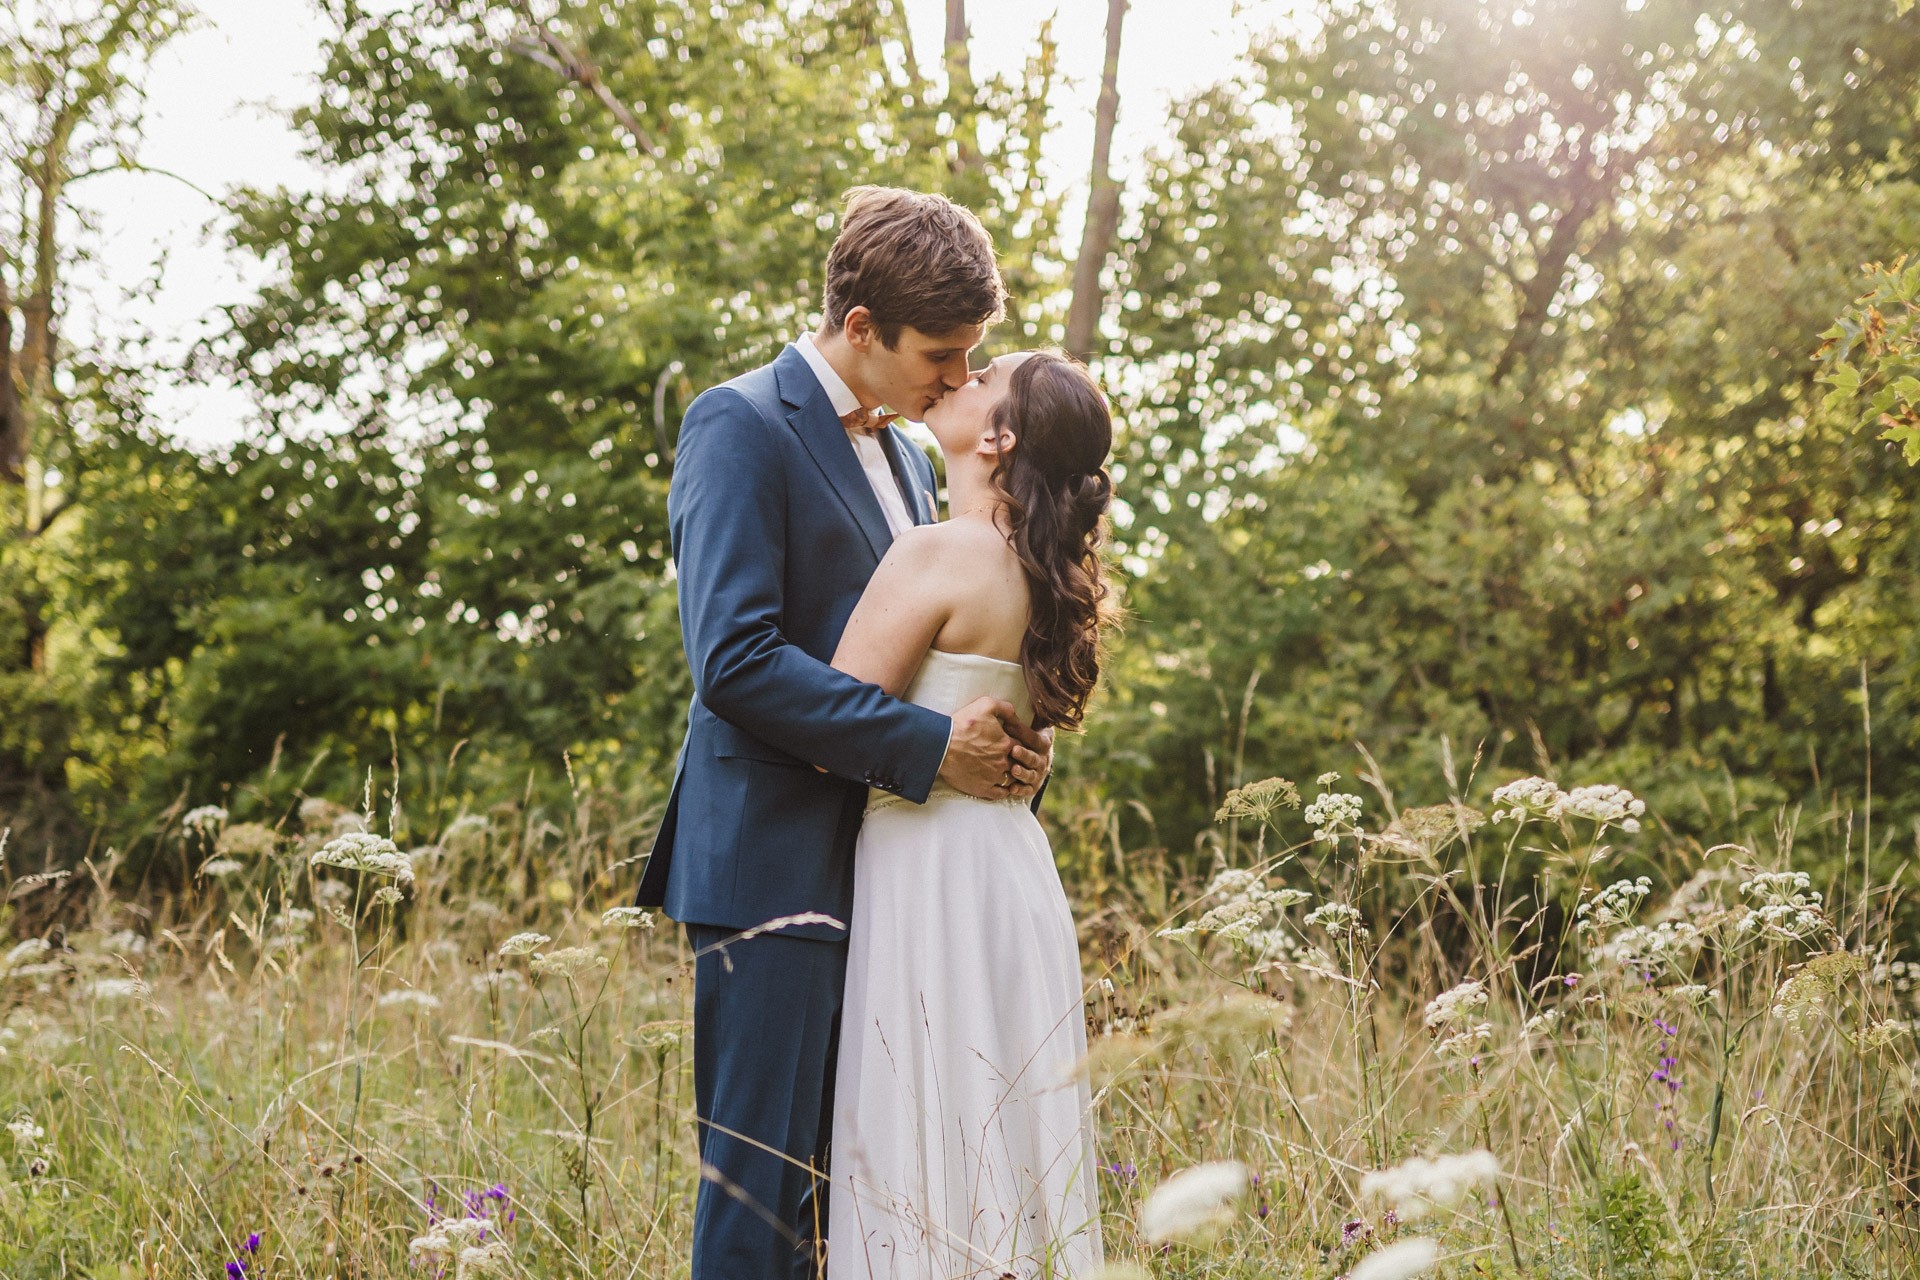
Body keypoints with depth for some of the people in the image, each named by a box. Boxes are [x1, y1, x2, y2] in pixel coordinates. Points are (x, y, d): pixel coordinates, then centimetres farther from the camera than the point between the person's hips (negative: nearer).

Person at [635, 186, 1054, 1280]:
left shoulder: (907, 454, 19)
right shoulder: (741, 426, -8)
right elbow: (735, 661, -18)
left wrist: (1007, 738, 4)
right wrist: (930, 747, -18)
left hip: (881, 859, 8)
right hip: (778, 858, -8)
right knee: (765, 1187, -5)